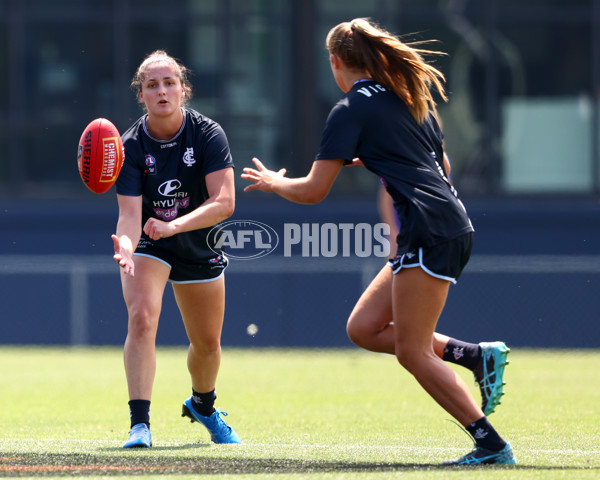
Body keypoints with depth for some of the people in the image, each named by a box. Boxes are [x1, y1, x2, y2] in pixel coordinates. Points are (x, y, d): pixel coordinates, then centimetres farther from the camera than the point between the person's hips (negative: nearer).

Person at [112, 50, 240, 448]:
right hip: (148, 248, -2)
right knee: (141, 318, -27)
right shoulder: (131, 146, -20)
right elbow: (130, 212, -26)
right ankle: (140, 423, -29)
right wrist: (125, 244, -50)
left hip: (200, 248, 2)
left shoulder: (208, 134, -21)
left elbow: (224, 202, -30)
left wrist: (174, 225, -45)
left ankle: (203, 405, 44)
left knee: (207, 342, 12)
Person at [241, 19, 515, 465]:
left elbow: (313, 191, -3)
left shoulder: (351, 110, -5)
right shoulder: (408, 96, 19)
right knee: (364, 327, 10)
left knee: (412, 352, -6)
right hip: (452, 225, 9)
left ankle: (492, 444, -9)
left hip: (430, 230, -9)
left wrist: (274, 182, 17)